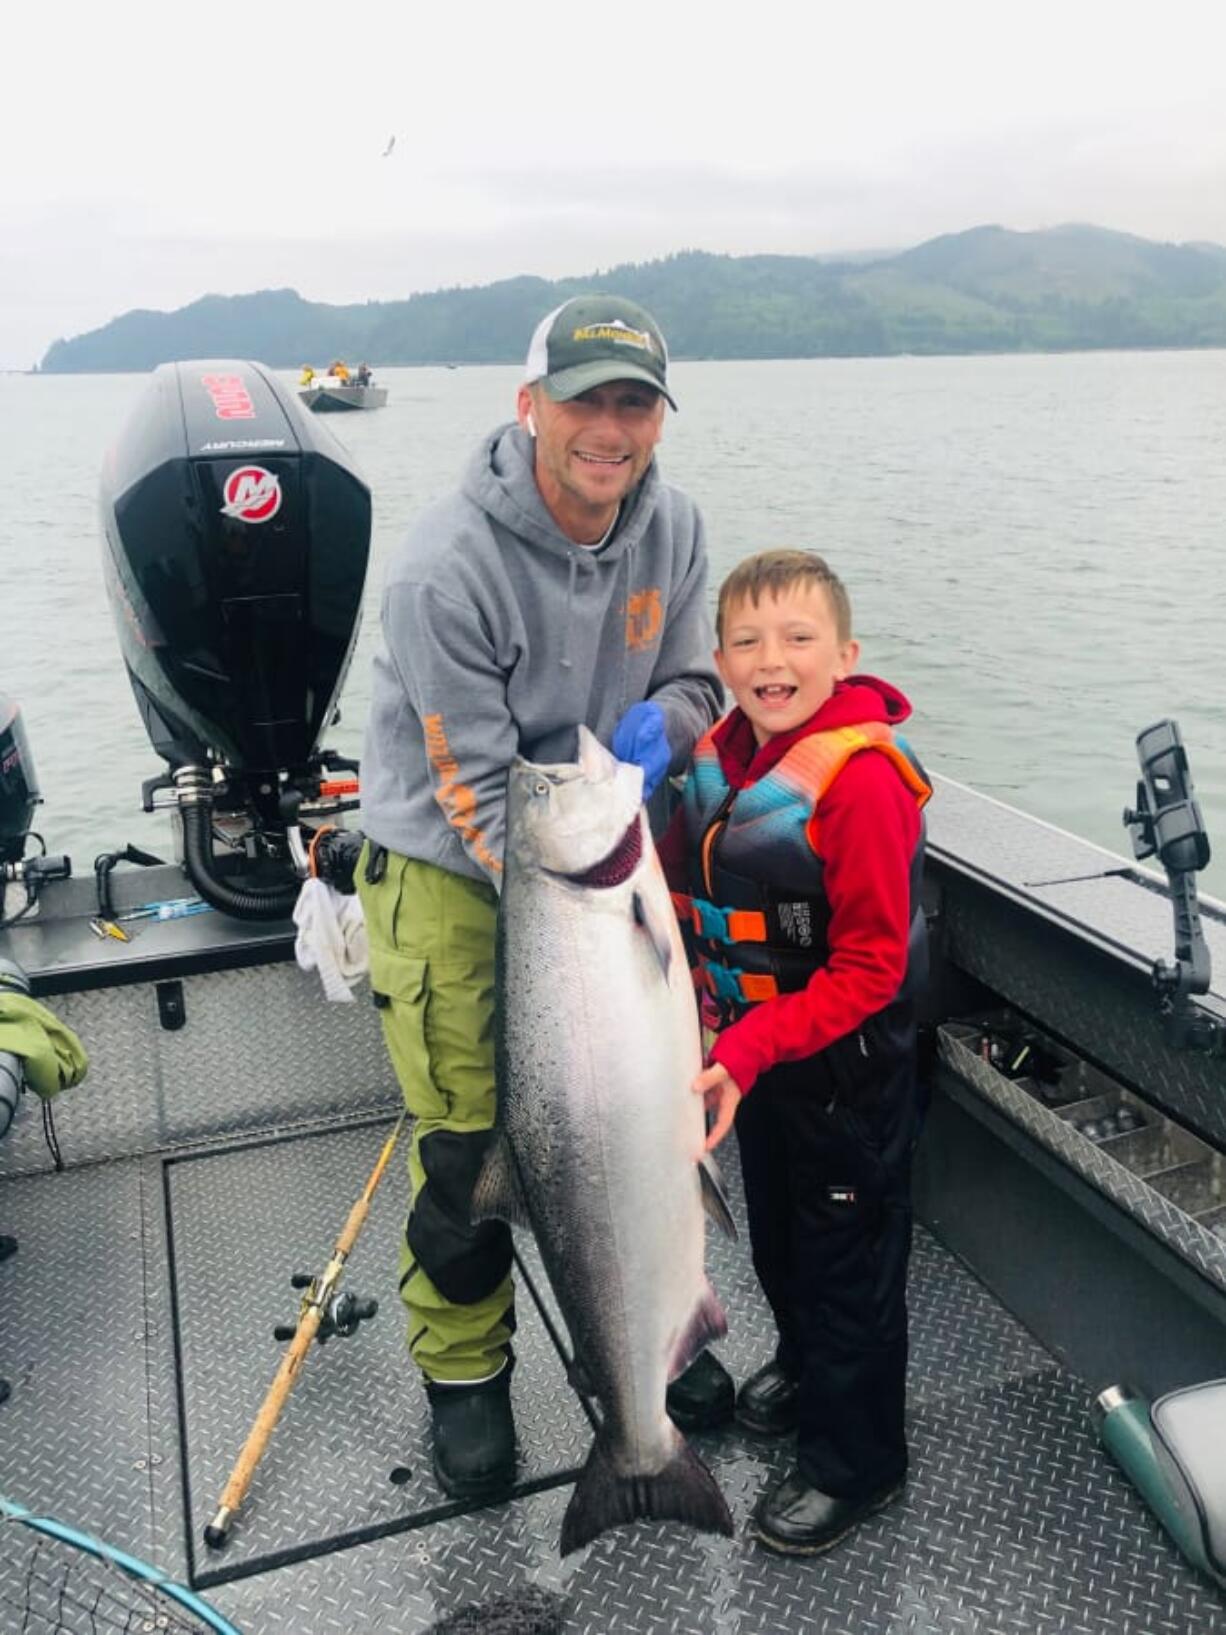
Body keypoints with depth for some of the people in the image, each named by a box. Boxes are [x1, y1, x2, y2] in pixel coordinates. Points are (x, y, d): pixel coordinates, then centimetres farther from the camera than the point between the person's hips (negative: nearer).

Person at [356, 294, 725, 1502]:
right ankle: (464, 1378, 26)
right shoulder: (447, 568, -26)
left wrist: (656, 726, -19)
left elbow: (695, 679, 5)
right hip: (450, 876, -5)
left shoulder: (671, 527, -6)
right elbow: (479, 789, -24)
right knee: (466, 1152, -1)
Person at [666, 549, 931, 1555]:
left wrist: (749, 1053, -31)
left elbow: (869, 970, -26)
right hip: (754, 1051, 7)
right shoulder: (722, 756, -3)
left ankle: (856, 1462, 34)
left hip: (846, 1066, -7)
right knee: (775, 1233, 27)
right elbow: (690, 890, 12)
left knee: (847, 1262, 11)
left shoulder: (862, 777, -27)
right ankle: (804, 1365, 54)